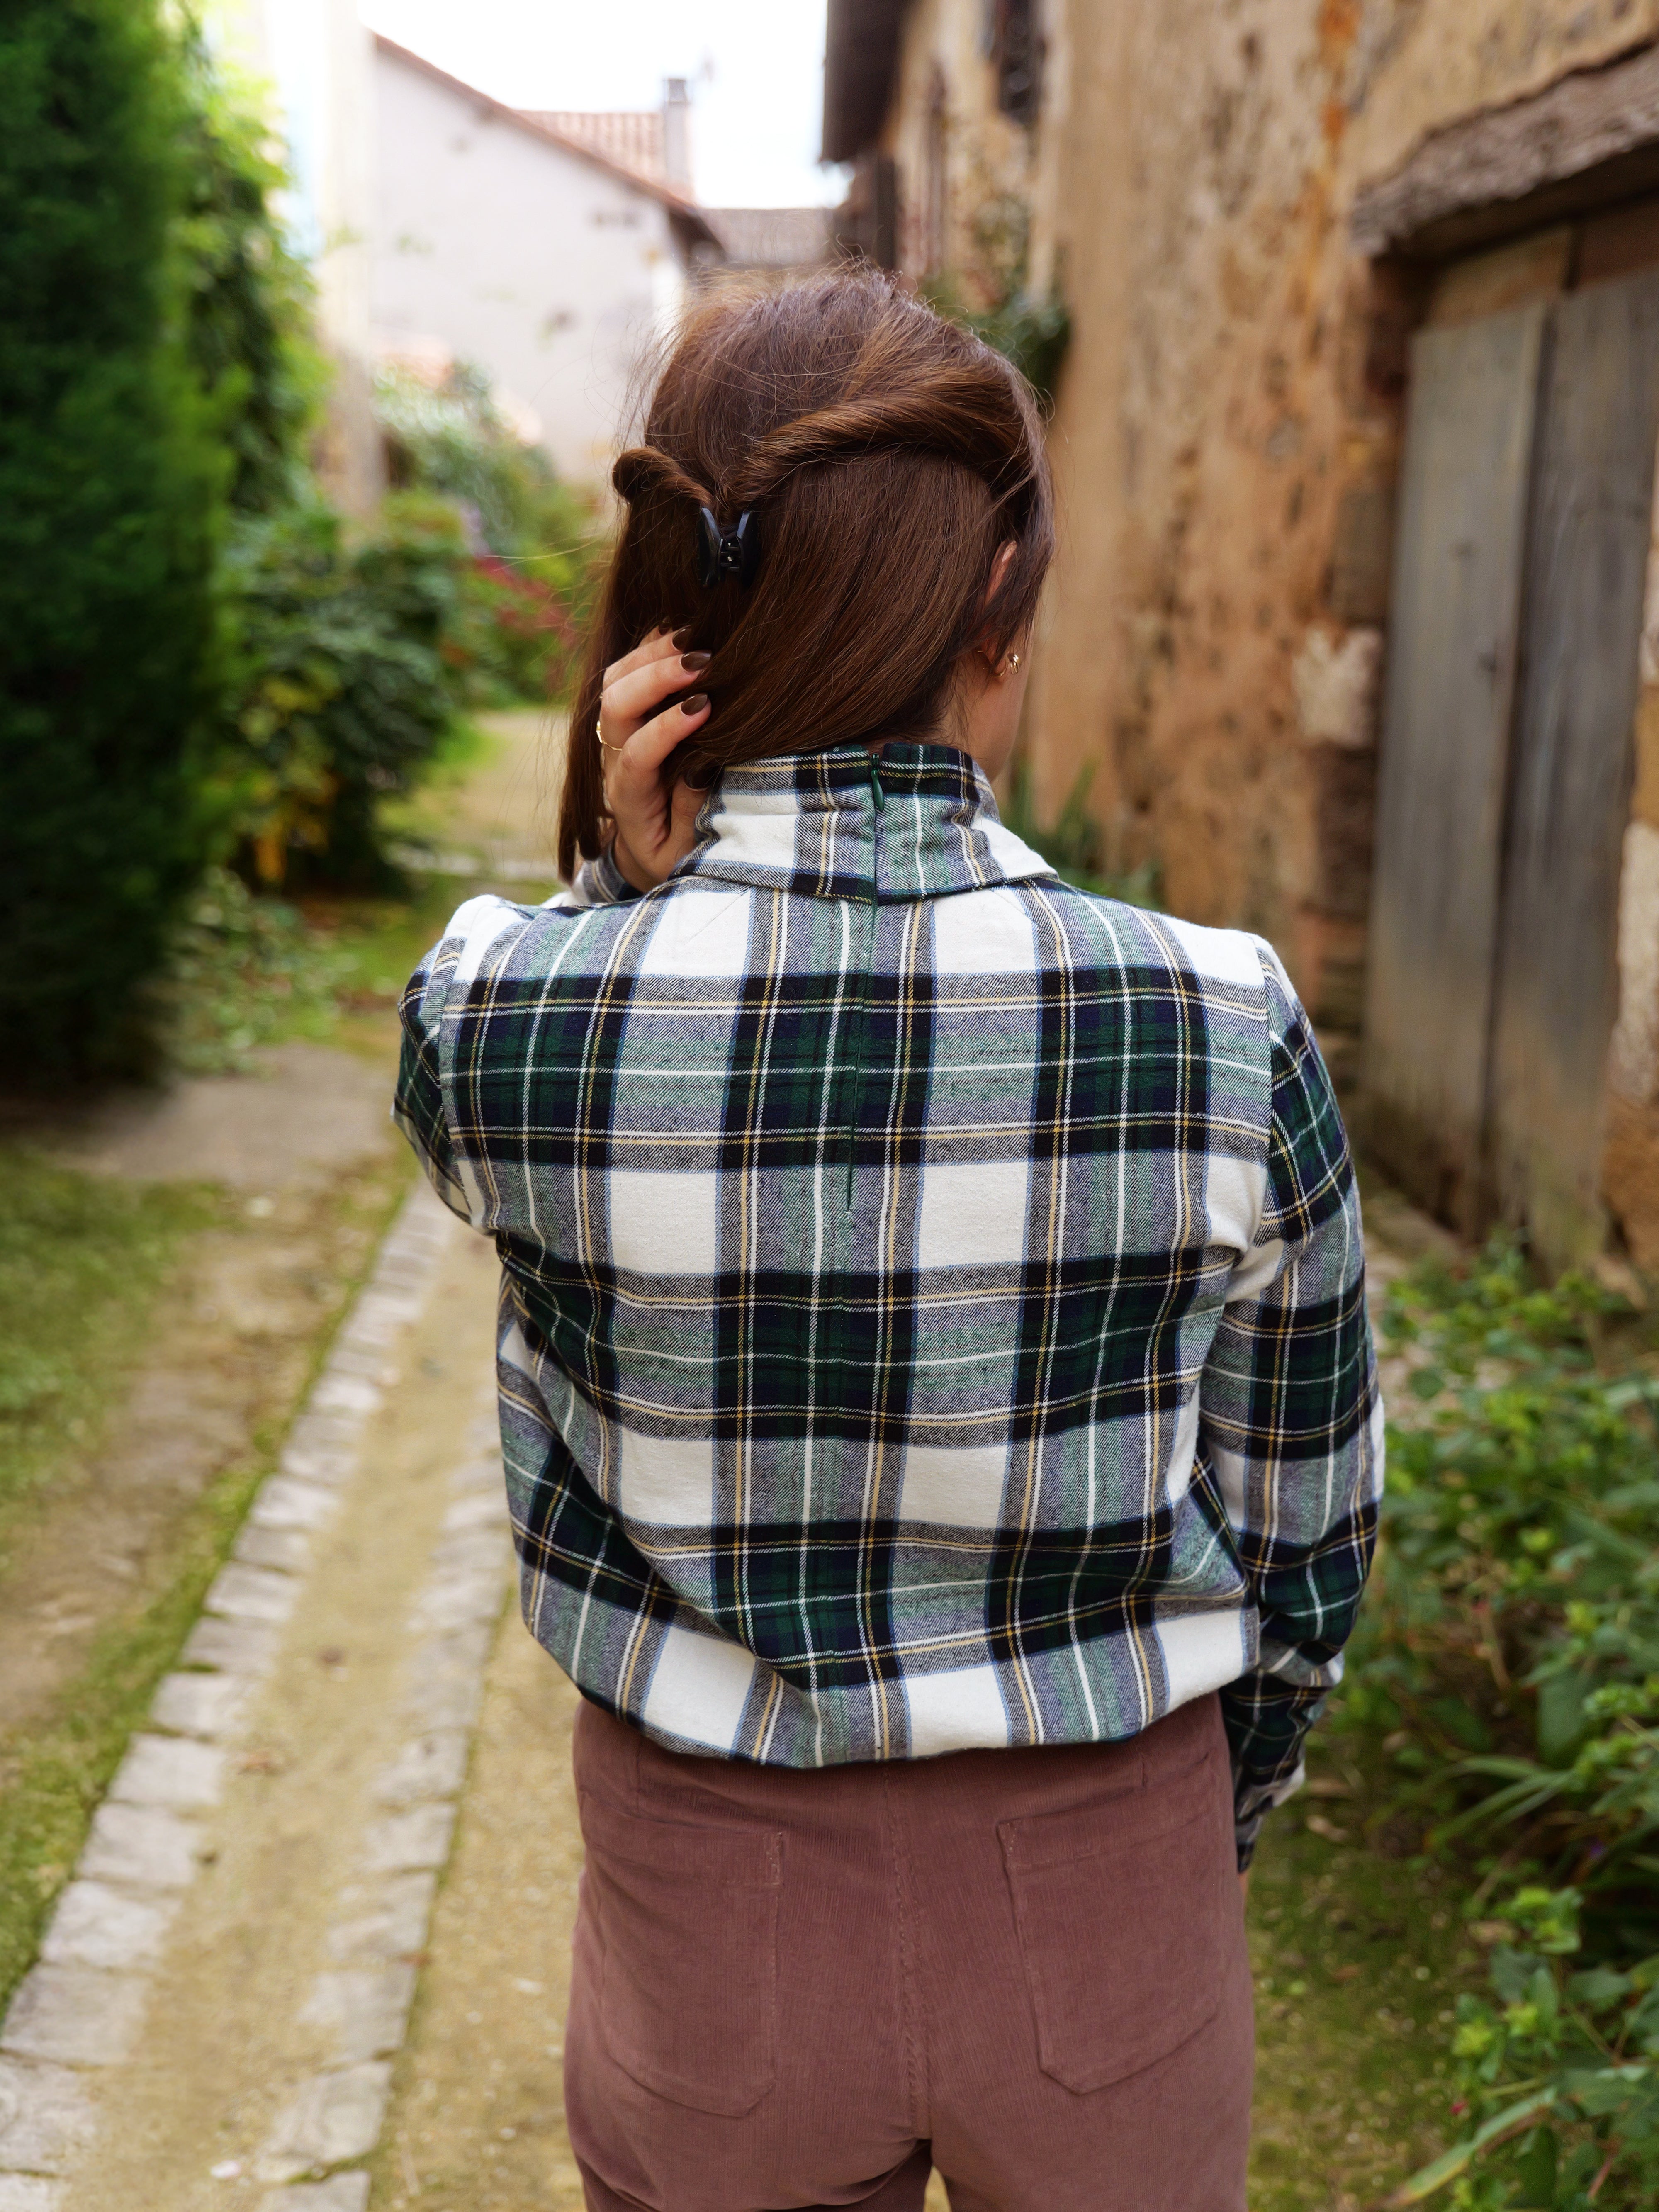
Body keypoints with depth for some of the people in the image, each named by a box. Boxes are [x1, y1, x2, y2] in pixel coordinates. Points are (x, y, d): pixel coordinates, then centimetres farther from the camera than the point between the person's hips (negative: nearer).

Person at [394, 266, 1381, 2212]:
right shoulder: (1226, 1032, -20)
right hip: (1103, 1924, 0)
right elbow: (1305, 1540, -6)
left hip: (711, 1921, 1)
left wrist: (625, 876, -11)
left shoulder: (497, 1017, -19)